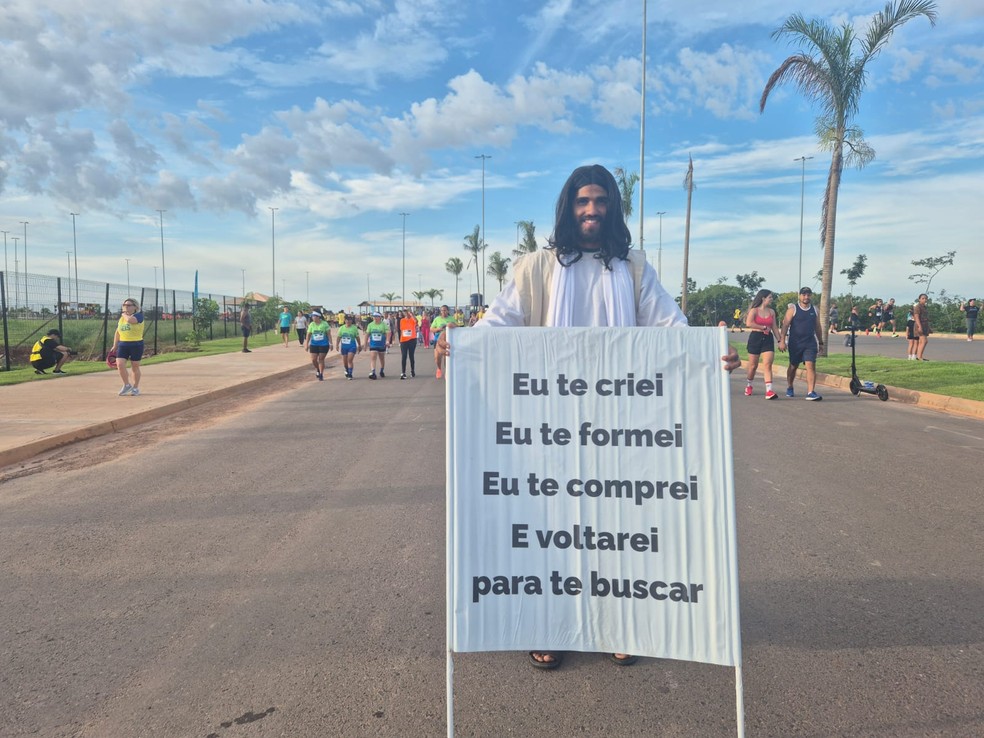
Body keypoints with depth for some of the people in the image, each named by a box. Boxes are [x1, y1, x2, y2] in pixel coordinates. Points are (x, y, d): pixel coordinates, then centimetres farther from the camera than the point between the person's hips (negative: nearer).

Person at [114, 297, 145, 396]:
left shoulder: (139, 315, -6)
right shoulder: (121, 319, 13)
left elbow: (130, 320, -27)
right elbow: (117, 333, 21)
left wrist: (125, 315, -5)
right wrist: (115, 346, 16)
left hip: (136, 345, -5)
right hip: (123, 344, 5)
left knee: (135, 367, 4)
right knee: (120, 365, -10)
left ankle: (136, 388, 19)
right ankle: (127, 385, 7)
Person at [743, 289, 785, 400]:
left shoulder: (771, 312, 11)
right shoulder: (754, 310, -3)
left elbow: (775, 328, 14)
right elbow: (749, 323, -19)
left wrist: (780, 341, 8)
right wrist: (764, 327, -14)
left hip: (768, 339, 3)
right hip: (755, 338, -3)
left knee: (768, 365, -11)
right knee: (753, 365, 7)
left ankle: (769, 391, -20)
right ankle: (749, 386, 31)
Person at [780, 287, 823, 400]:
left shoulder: (814, 310, 9)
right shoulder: (793, 309, -3)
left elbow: (817, 327, 17)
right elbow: (785, 325, -7)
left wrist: (820, 342, 18)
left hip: (810, 343, 2)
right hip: (795, 343, -2)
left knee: (811, 365, -13)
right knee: (793, 366, 13)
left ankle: (811, 392, -17)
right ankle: (789, 388, 34)